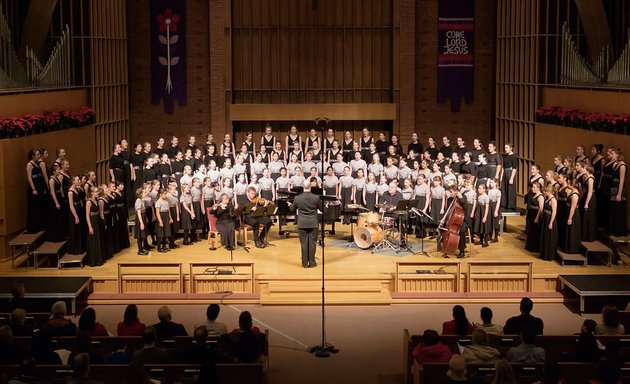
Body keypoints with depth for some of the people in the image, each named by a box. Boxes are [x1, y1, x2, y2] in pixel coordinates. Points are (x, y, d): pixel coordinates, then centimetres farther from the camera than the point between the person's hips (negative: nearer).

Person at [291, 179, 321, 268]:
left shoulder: (297, 198, -8)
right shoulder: (316, 197, -10)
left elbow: (292, 208, 8)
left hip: (302, 224, 1)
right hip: (313, 224, 0)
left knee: (304, 243, 6)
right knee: (312, 243, 6)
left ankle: (305, 263, 10)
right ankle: (312, 263, 10)